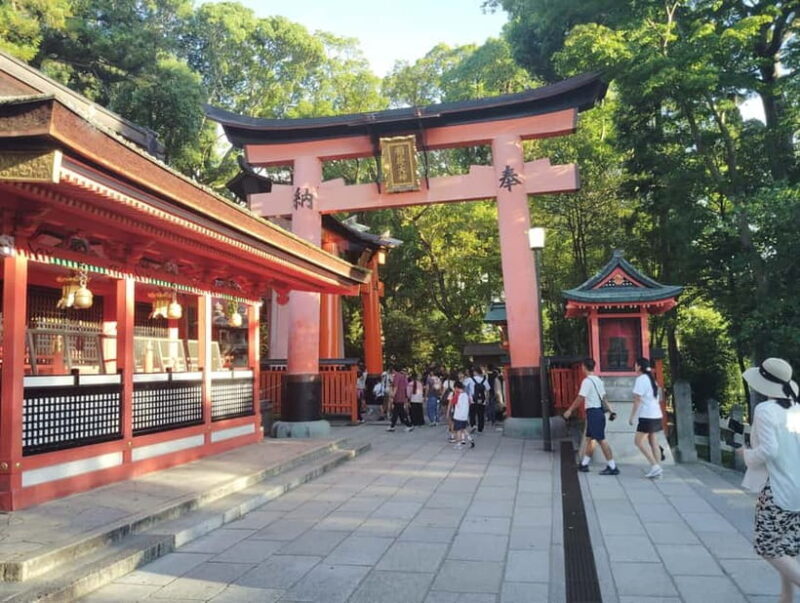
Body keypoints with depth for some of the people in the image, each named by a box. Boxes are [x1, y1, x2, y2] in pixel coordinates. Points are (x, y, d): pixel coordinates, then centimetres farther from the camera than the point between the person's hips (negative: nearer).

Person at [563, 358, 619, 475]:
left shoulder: (587, 381, -14)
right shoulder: (598, 380, 13)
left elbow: (580, 398, -17)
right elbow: (604, 397, 14)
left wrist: (570, 410, -11)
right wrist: (611, 410, 14)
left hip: (593, 412, -9)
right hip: (599, 411, 9)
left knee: (601, 440, -5)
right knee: (589, 438, 16)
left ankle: (612, 467, -3)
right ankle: (584, 464, 24)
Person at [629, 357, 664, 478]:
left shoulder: (640, 379, -11)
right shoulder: (651, 379, 16)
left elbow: (637, 400, -14)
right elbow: (655, 398, 18)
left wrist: (632, 416, -9)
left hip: (647, 416, -9)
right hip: (656, 414, 9)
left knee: (639, 441, -5)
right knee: (653, 442, 9)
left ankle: (655, 466, -10)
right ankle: (657, 469, 9)